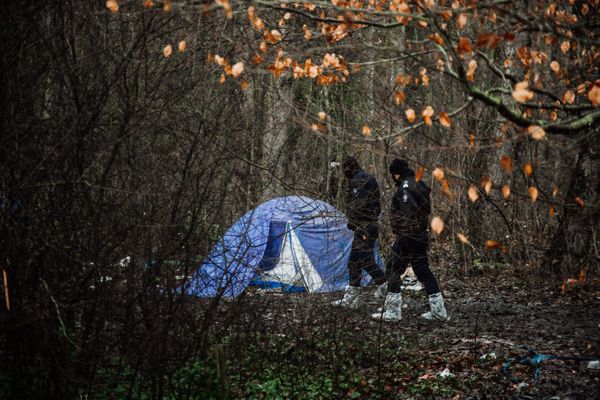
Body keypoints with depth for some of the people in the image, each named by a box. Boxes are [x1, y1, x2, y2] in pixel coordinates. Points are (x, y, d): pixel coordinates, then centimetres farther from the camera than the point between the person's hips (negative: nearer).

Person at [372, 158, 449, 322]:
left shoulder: (406, 186, -15)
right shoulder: (419, 184, 16)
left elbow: (408, 213, -23)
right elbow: (426, 209, 21)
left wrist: (403, 235, -23)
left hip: (407, 235, -10)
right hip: (421, 235, 10)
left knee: (394, 270, -3)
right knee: (423, 270, 14)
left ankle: (392, 311, -1)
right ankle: (438, 310, 14)